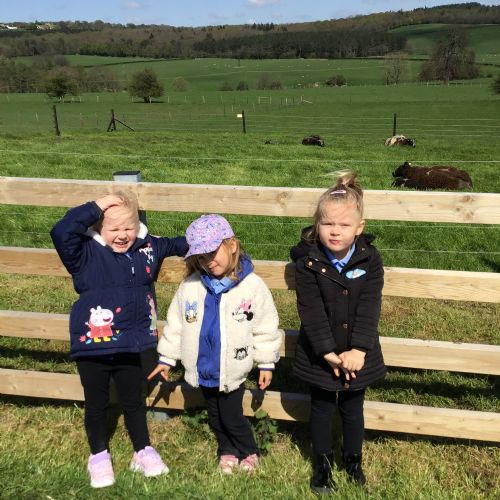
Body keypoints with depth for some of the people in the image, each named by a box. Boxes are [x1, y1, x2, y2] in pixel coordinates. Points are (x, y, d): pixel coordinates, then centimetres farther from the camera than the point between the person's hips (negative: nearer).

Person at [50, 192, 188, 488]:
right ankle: (99, 456, 38)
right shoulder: (87, 253, -13)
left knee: (134, 401, 20)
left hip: (129, 346, 3)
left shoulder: (148, 247, 0)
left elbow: (175, 245, 21)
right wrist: (96, 208, -30)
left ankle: (143, 451, 39)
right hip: (92, 346, -3)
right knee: (97, 404, 16)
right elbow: (61, 233, -32)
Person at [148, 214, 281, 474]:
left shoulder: (253, 286, -14)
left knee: (232, 417, 9)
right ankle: (227, 452, 44)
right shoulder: (190, 285, -7)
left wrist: (266, 363, -1)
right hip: (203, 368, 4)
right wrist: (167, 358, 7)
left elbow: (265, 327, -6)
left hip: (232, 371, -4)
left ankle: (248, 453, 36)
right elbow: (175, 323, 3)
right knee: (214, 417, 21)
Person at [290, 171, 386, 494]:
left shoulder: (370, 260, -12)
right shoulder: (307, 260, -16)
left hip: (358, 354, 1)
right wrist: (328, 352, -25)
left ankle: (353, 459, 43)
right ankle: (323, 462, 39)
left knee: (353, 409, 20)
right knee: (322, 409, 17)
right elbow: (311, 310, -19)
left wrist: (359, 349, -25)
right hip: (320, 354, -1)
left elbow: (369, 308, -16)